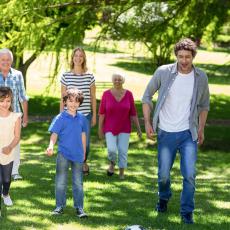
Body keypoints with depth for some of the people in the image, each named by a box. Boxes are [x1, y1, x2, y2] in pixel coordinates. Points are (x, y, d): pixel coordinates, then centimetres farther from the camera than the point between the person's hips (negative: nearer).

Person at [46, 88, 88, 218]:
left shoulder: (82, 118, 3)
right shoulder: (60, 118, -8)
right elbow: (54, 134, -12)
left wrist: (84, 152, 16)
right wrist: (51, 146, -30)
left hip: (78, 155, 3)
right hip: (64, 154, -3)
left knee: (78, 183, 7)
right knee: (61, 182, 5)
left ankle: (79, 207, 14)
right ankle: (60, 206, 15)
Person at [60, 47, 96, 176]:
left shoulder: (90, 77, 3)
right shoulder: (66, 76, 2)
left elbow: (93, 98, 8)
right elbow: (63, 98, 6)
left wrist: (94, 115, 7)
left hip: (86, 115, 0)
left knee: (85, 143, -2)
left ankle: (84, 163, 25)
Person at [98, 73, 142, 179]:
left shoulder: (128, 94, -4)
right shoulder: (106, 94, -7)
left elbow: (133, 113, -1)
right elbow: (102, 112, -4)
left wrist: (138, 128, -2)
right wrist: (100, 128, -5)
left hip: (124, 128, 1)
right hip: (110, 128, -1)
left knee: (123, 151, -1)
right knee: (112, 150, -14)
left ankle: (121, 172, 16)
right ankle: (112, 164, 16)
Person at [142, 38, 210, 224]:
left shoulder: (201, 77, -3)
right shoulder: (163, 72, -8)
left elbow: (204, 104, 13)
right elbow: (147, 97, 3)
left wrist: (201, 129, 8)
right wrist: (147, 123, -2)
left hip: (188, 133, 0)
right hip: (166, 133, 0)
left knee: (189, 175, -10)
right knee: (163, 175, 7)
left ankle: (187, 212, 6)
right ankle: (164, 198, 39)